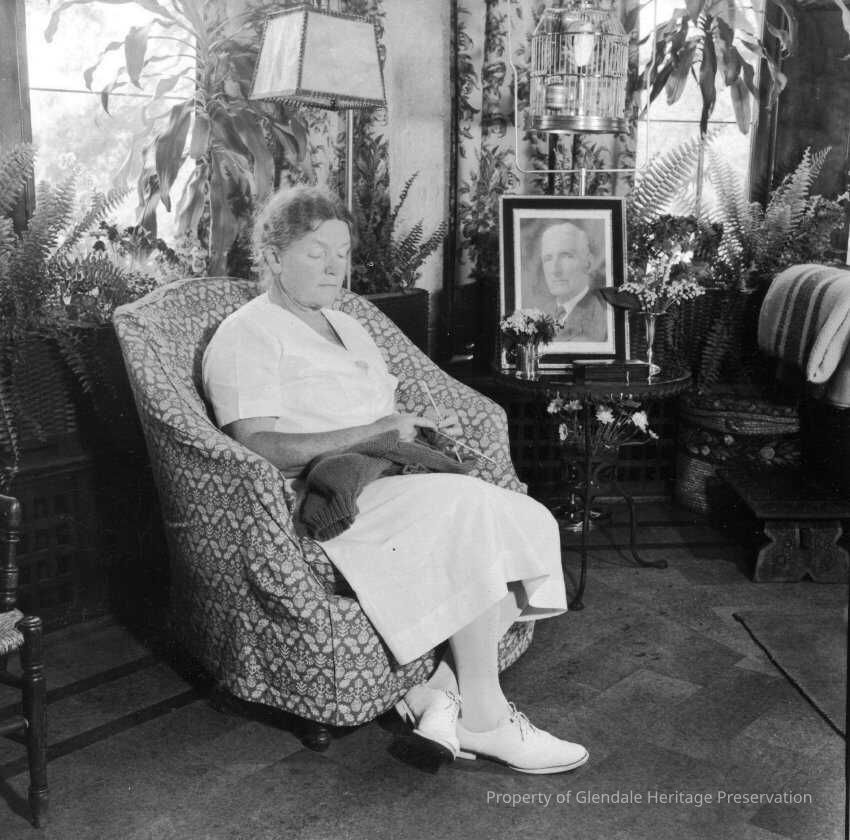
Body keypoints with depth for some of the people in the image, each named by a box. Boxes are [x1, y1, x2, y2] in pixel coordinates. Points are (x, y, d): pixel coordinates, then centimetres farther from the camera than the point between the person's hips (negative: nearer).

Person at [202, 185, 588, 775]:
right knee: (469, 509, -30)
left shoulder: (347, 328, 25)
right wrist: (376, 432, -19)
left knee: (525, 525, -14)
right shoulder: (247, 337, -2)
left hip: (385, 486, 8)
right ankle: (483, 719, -21)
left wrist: (421, 426, 3)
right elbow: (259, 449, -16)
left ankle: (438, 695, -19)